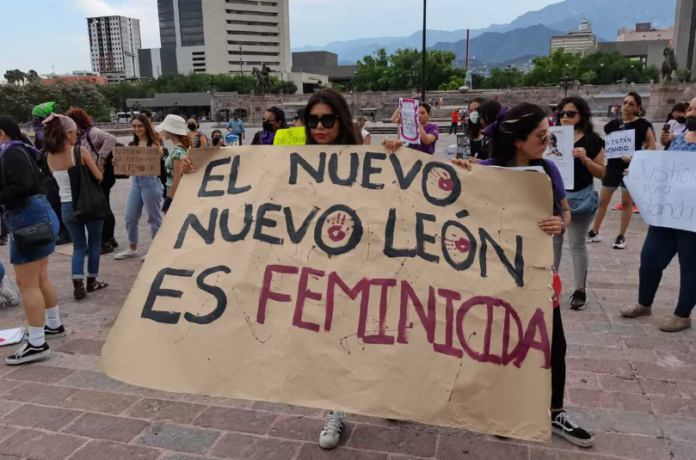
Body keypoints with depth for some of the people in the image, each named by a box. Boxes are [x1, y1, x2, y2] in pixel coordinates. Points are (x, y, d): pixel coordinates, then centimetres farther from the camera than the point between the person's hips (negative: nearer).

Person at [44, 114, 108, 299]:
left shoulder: (50, 157, 2)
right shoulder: (80, 150, -14)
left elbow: (62, 178, 11)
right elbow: (99, 177, -11)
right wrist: (94, 165, 9)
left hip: (67, 206, 4)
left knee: (79, 245, 15)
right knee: (94, 241, 15)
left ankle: (78, 284, 1)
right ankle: (92, 281, 21)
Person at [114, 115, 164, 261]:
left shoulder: (153, 143, -5)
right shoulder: (132, 145, 14)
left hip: (150, 182, -7)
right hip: (135, 182, 7)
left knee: (154, 217, 1)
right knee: (130, 217, 11)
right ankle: (132, 248, 25)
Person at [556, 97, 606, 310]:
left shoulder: (592, 140, -3)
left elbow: (602, 173, -3)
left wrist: (585, 159, -18)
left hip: (580, 197, -3)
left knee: (578, 245, 6)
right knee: (552, 242, 10)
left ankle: (580, 290, 16)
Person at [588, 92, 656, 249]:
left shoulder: (642, 124, -5)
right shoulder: (614, 124, 4)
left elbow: (652, 147, -6)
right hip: (613, 166, 3)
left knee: (627, 202, 6)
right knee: (602, 201, 6)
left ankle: (621, 236, 16)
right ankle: (594, 232, 17)